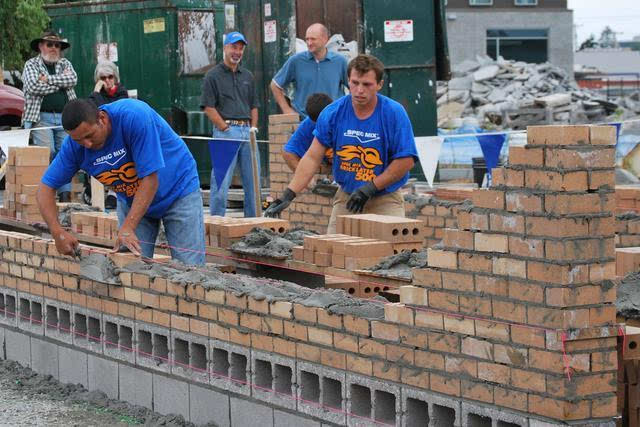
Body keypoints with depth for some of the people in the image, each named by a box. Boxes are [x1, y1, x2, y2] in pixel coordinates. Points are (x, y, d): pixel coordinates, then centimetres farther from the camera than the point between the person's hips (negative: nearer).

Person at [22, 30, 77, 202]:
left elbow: (72, 80, -2)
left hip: (65, 117, 4)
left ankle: (65, 194, 0)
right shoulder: (31, 65, 8)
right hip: (42, 116, -3)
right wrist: (61, 81, -2)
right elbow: (34, 86, -9)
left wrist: (48, 79, -7)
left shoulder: (65, 64, 18)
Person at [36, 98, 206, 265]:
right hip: (131, 200, 4)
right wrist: (57, 232, -27)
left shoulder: (134, 117, -33)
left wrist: (128, 228, -36)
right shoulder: (74, 144, -18)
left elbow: (150, 178, -32)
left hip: (178, 190, -4)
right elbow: (46, 187, -11)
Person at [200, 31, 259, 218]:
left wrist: (253, 128, 6)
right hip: (226, 132, -6)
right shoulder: (213, 76, 0)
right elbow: (208, 107, -6)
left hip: (247, 131, 6)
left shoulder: (247, 76, 18)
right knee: (221, 181, -6)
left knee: (253, 180, 7)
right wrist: (225, 128, -11)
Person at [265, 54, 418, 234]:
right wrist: (288, 195, -12)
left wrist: (370, 188, -14)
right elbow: (312, 157, -3)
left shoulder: (394, 113, -10)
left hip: (385, 199, -2)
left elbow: (406, 160, -9)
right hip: (346, 196, 3)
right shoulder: (333, 113, -3)